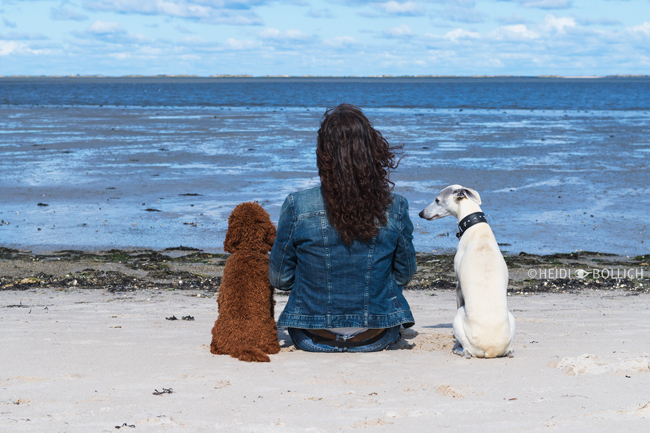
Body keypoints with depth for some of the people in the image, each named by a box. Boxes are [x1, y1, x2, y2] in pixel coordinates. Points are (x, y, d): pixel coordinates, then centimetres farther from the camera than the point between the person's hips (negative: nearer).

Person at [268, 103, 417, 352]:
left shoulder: (297, 207, -18)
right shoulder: (394, 209, -14)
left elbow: (279, 278, -6)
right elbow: (404, 275, 0)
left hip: (315, 340, 0)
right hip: (375, 340, 0)